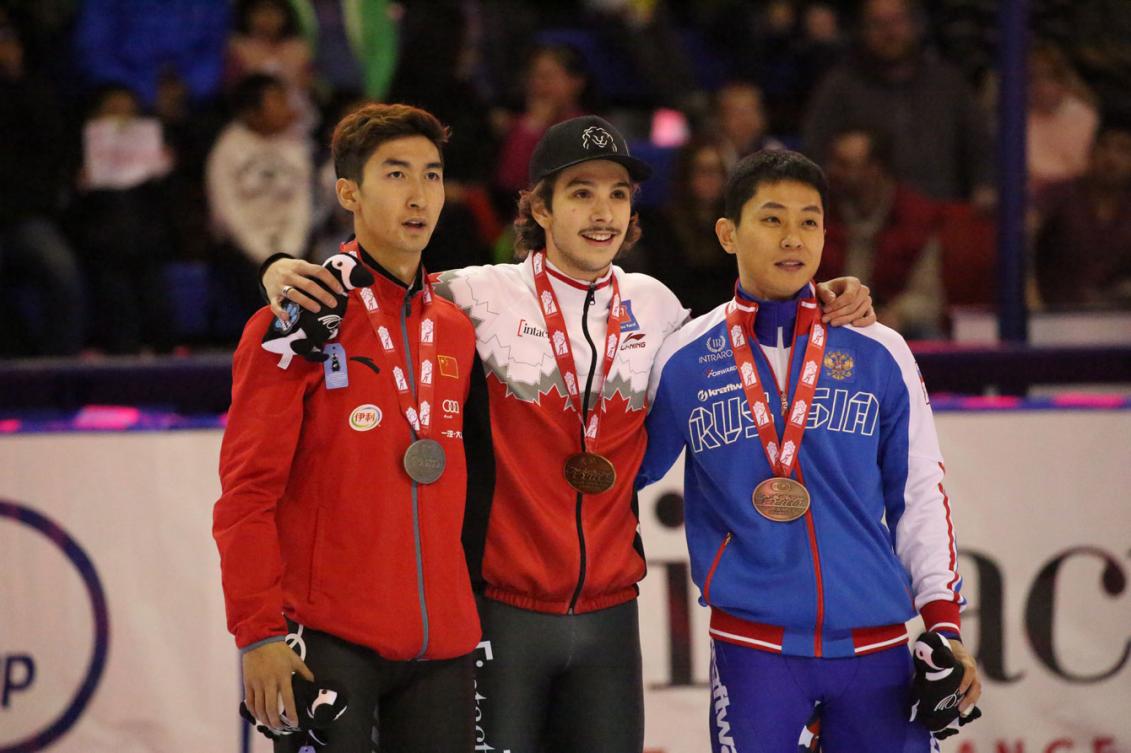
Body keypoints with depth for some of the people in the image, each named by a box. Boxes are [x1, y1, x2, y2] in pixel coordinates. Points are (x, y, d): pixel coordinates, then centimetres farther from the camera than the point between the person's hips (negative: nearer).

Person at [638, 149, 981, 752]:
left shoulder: (880, 355, 5)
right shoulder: (683, 361, 2)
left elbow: (919, 493, 8)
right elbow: (630, 471, 14)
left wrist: (945, 626, 4)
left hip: (875, 645, 1)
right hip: (752, 646, -1)